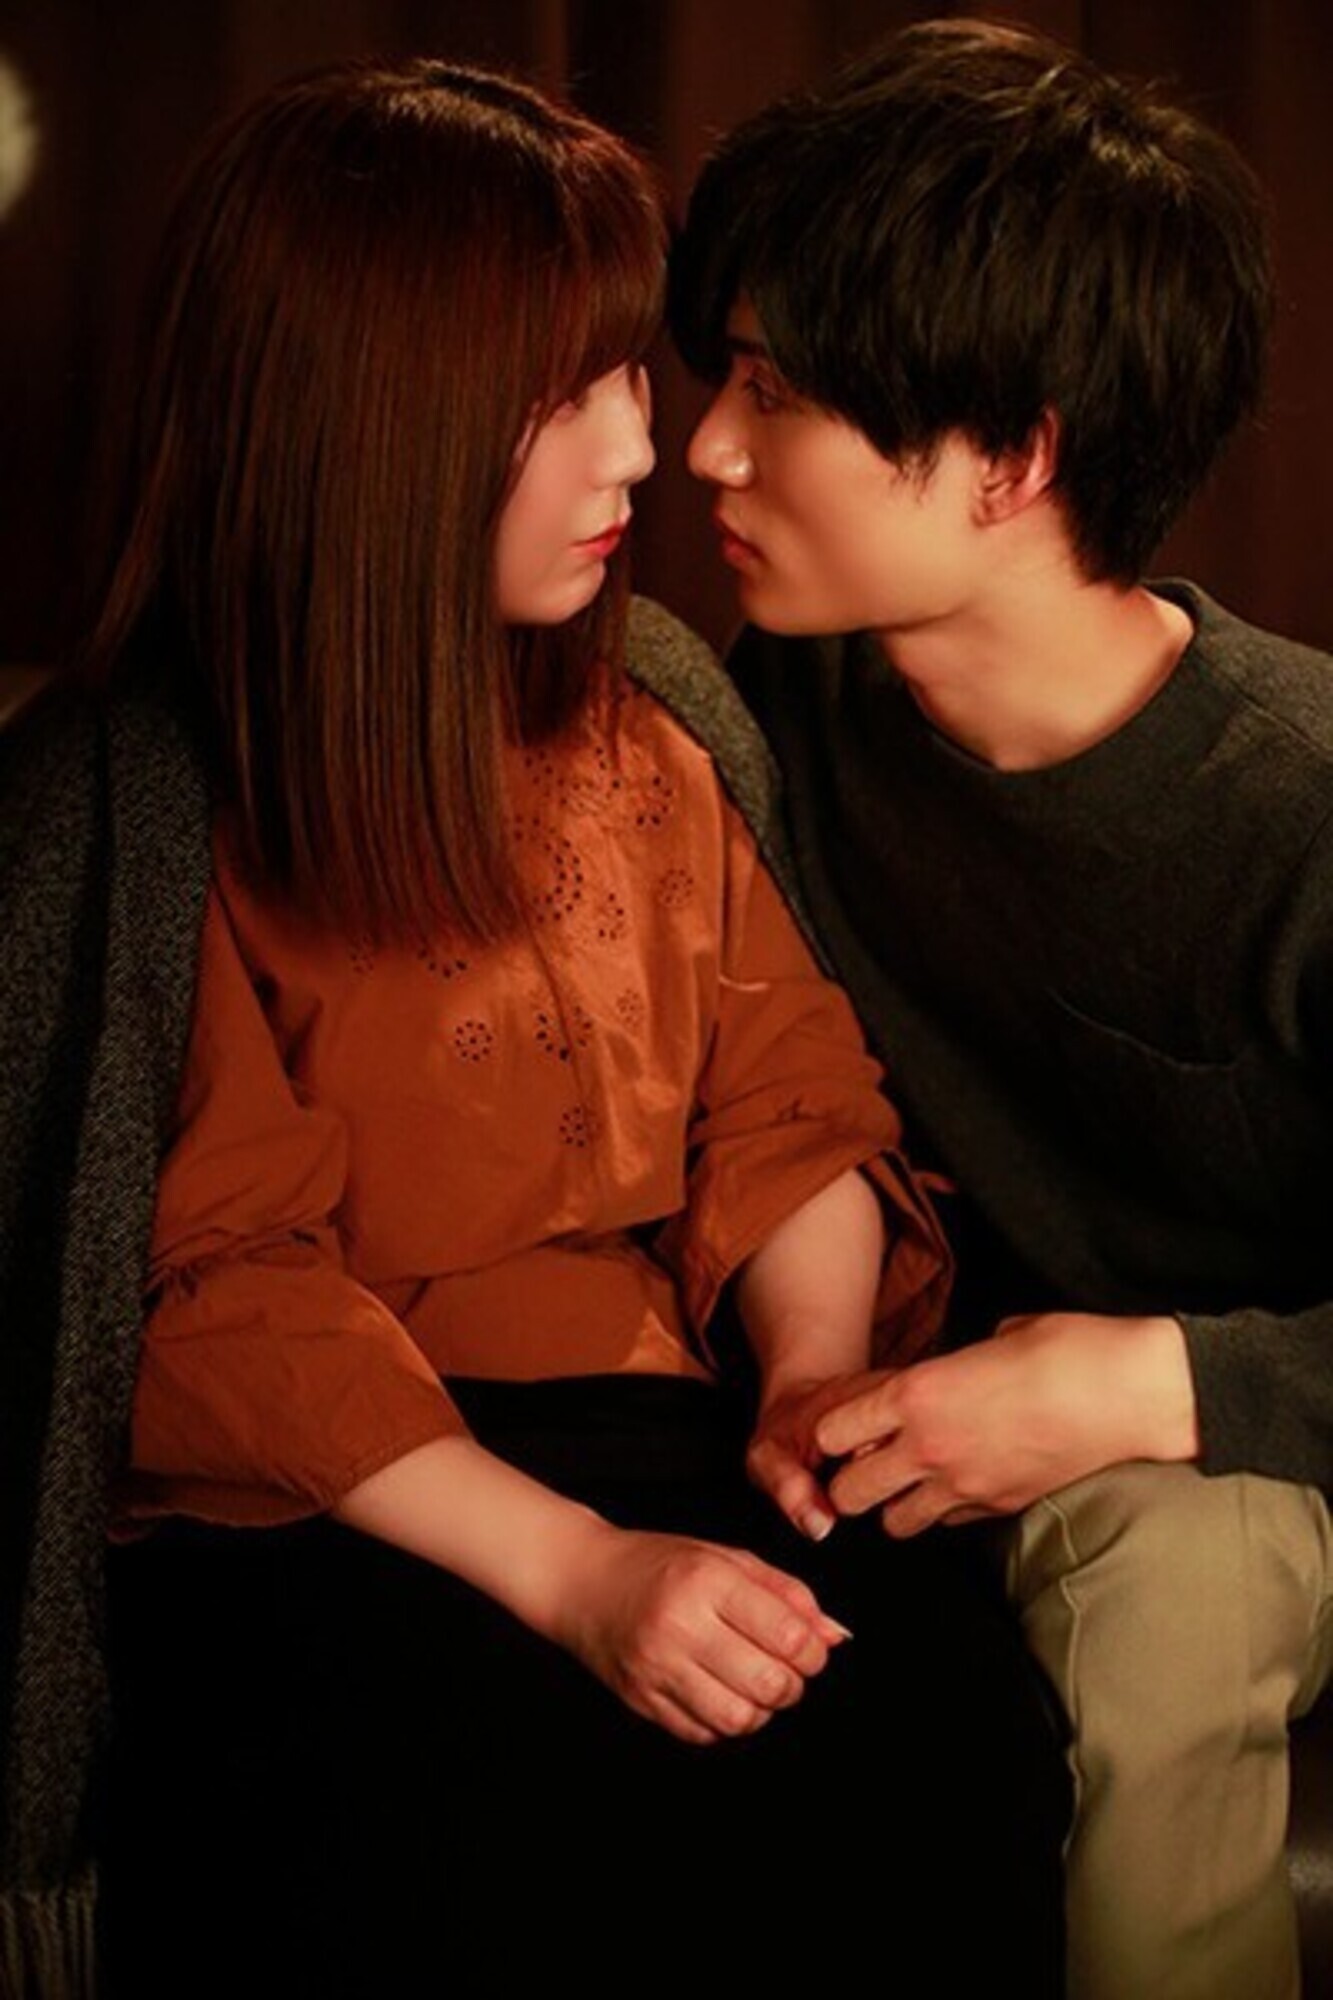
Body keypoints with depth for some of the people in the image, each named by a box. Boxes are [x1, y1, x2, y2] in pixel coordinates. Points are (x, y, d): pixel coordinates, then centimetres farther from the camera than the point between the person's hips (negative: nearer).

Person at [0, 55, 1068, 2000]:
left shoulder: (640, 722, 14)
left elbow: (789, 1095, 12)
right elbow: (228, 1300, -11)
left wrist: (816, 1377, -8)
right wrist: (572, 1570, -21)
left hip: (656, 1435, 5)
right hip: (319, 1511, -4)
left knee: (948, 1700, -26)